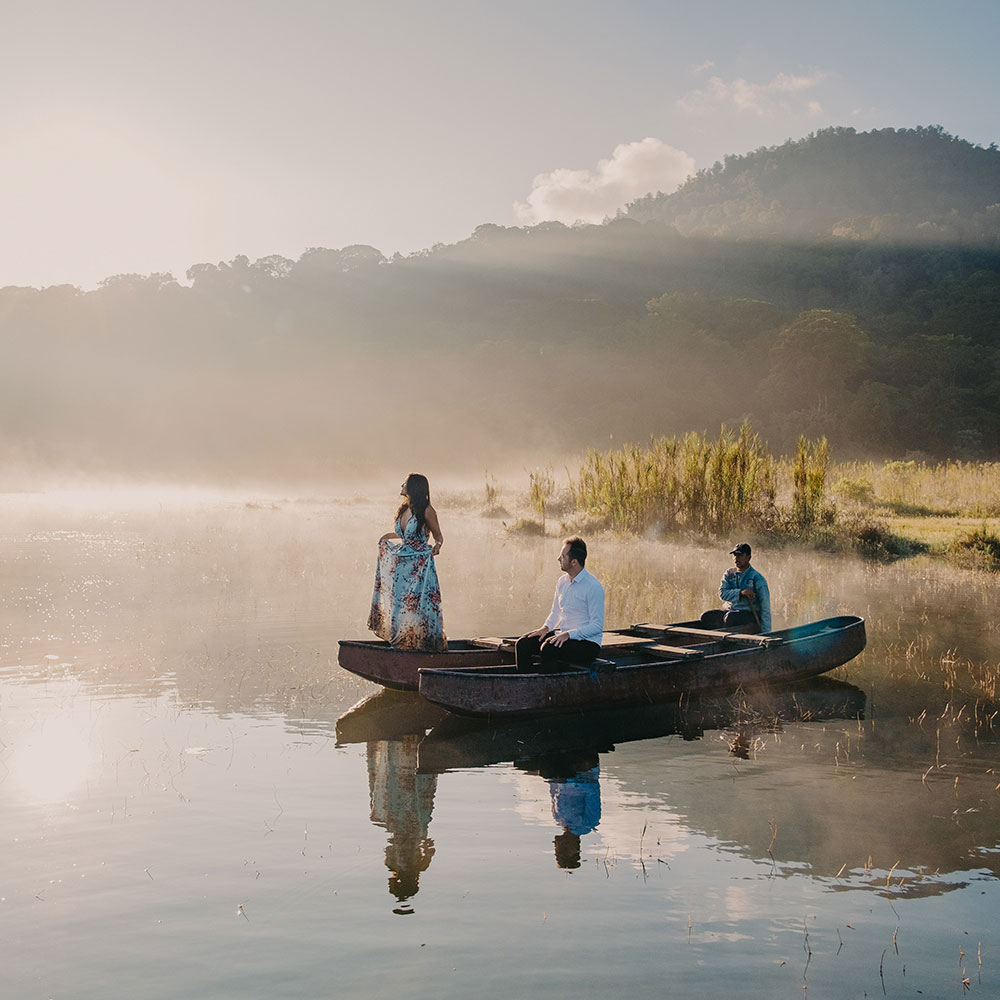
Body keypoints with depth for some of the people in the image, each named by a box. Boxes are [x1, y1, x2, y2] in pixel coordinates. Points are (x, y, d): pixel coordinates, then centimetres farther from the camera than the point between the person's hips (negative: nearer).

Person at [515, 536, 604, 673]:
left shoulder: (593, 586, -15)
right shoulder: (562, 581, 9)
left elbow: (597, 626, -16)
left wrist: (569, 634, -24)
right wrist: (546, 627, 1)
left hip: (588, 643, -8)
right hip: (564, 635, 8)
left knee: (548, 649, -33)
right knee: (522, 644, -8)